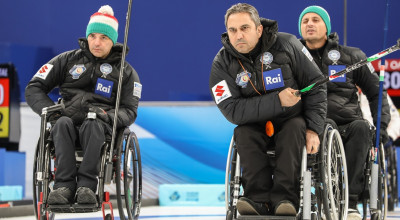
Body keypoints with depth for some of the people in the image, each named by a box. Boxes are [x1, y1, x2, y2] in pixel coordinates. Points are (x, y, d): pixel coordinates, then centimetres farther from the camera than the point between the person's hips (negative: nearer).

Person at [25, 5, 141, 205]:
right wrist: (50, 109, -6)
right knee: (63, 123, -36)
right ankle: (64, 185, -46)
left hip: (101, 128, -1)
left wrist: (106, 115, -14)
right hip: (68, 125, 1)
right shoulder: (67, 60, 16)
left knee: (92, 125, -37)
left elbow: (129, 111, 8)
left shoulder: (126, 72, 15)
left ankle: (87, 185, -45)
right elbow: (34, 88, 14)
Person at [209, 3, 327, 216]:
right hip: (255, 125, 1)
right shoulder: (222, 63, -11)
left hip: (291, 120, -1)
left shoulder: (286, 45, -11)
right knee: (243, 133, -29)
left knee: (295, 128, -32)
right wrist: (277, 101, -29)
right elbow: (232, 110, -20)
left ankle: (284, 197, -38)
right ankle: (258, 198, -33)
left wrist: (313, 128, -10)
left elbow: (315, 85, -3)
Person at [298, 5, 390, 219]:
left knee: (361, 127, -35)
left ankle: (350, 202, -37)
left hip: (346, 125, 0)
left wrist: (381, 126, 5)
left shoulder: (351, 56, 18)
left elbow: (376, 93, 20)